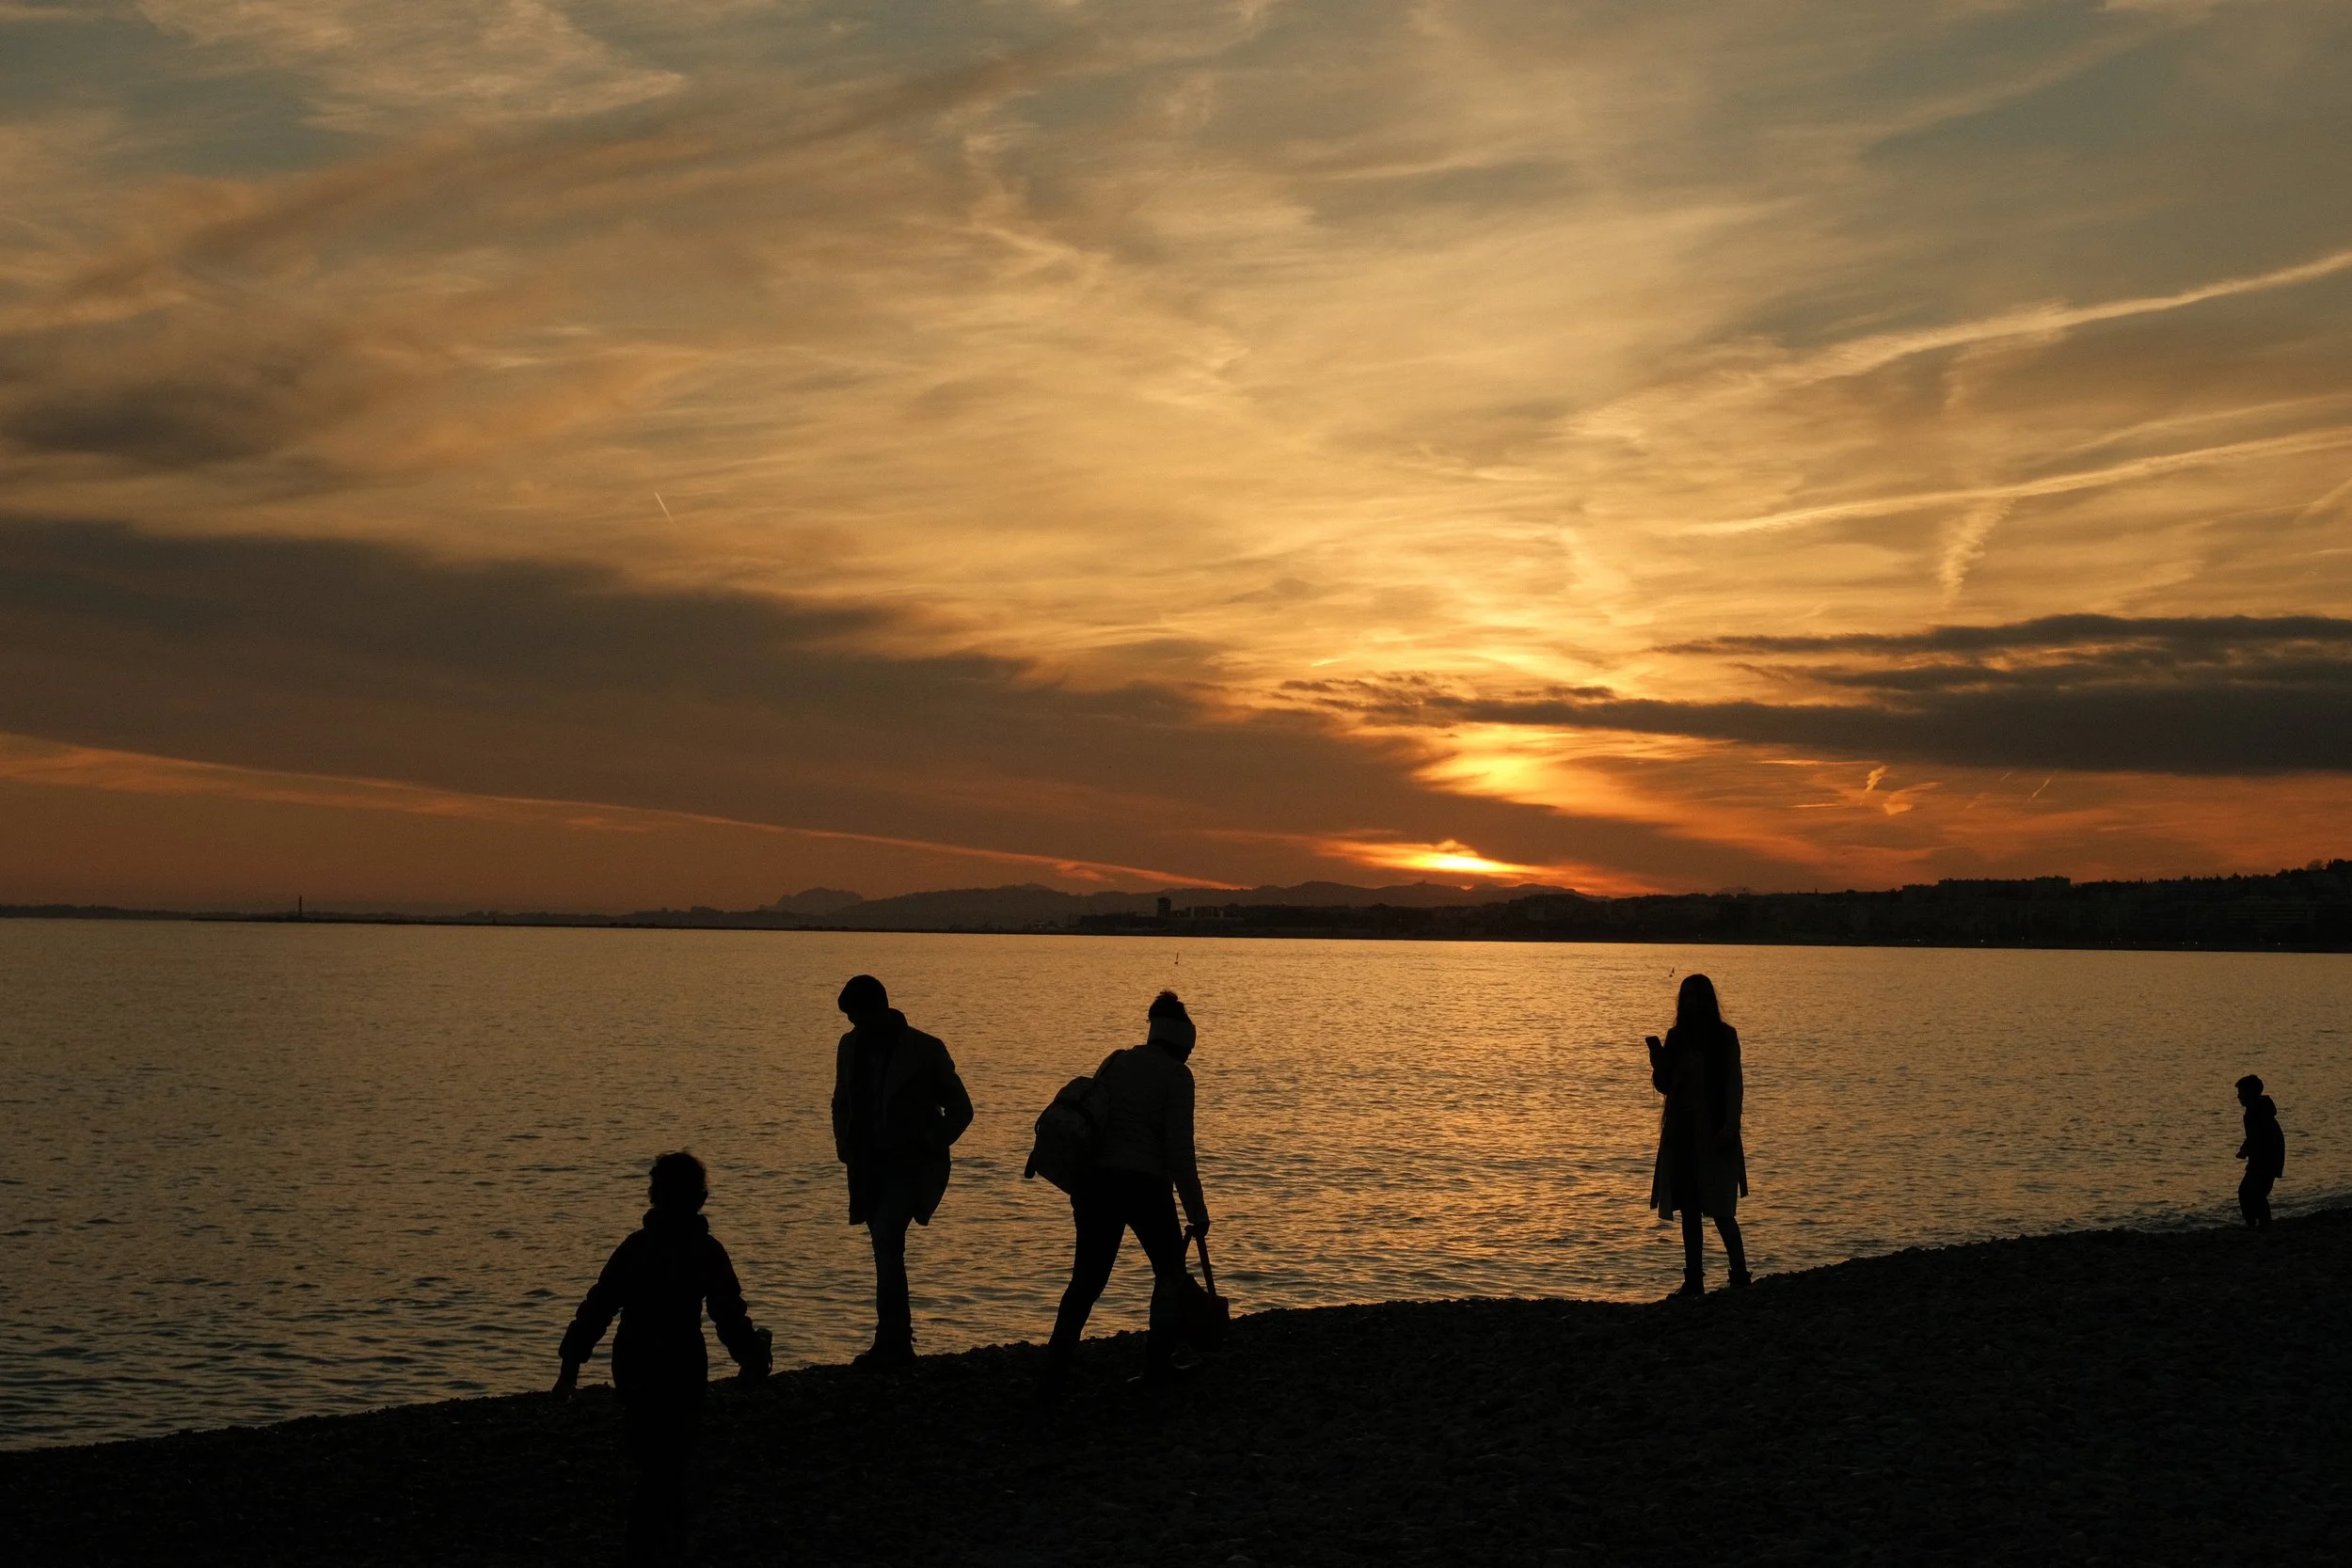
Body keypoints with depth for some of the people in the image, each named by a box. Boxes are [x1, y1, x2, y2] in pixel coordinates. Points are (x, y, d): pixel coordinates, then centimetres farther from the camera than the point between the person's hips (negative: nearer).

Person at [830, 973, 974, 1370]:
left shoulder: (925, 1051, -9)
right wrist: (846, 1149, 8)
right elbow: (842, 1104, 20)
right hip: (870, 1167, 6)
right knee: (887, 1250, 6)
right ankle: (899, 1347, 14)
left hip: (911, 1166, -5)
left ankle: (889, 1344, -21)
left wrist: (928, 1148, -8)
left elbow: (960, 1109, -2)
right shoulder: (851, 1046, 5)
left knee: (886, 1238, -22)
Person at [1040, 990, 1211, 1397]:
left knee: (1086, 1279, 10)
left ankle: (1055, 1371, 0)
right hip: (1146, 1184, -5)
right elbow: (1179, 1149, -8)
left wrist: (1079, 1188, 13)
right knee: (1170, 1272, 17)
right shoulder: (1176, 1075, -3)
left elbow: (1089, 1121, 6)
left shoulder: (1115, 1062, 12)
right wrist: (1197, 1209, -3)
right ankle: (1157, 1365, 15)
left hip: (1097, 1181, 5)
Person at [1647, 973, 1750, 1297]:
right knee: (1688, 1209, 6)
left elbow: (1734, 1086, -6)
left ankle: (1740, 1274, -1)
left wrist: (1729, 1128, -16)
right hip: (1681, 1133, 5)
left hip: (1713, 1133, -5)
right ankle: (1694, 1280, 9)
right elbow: (1665, 1086, 13)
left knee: (1720, 1209, -9)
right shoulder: (1676, 1037, 11)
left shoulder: (1724, 1036, -2)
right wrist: (1657, 1057, -5)